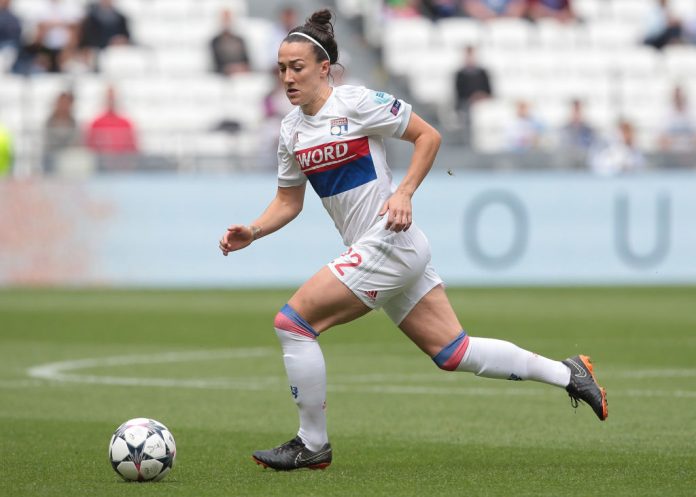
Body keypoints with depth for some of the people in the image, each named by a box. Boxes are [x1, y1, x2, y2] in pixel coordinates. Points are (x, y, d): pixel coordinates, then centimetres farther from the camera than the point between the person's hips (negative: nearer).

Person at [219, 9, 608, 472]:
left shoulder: (355, 102, -11)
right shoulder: (291, 130, 12)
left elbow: (429, 135, -6)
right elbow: (288, 201, 19)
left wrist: (404, 193, -16)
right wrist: (251, 232, 2)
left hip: (389, 244, -8)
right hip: (376, 254, 8)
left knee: (292, 322, -11)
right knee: (454, 352, 8)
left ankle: (312, 445, 0)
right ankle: (567, 372, 18)